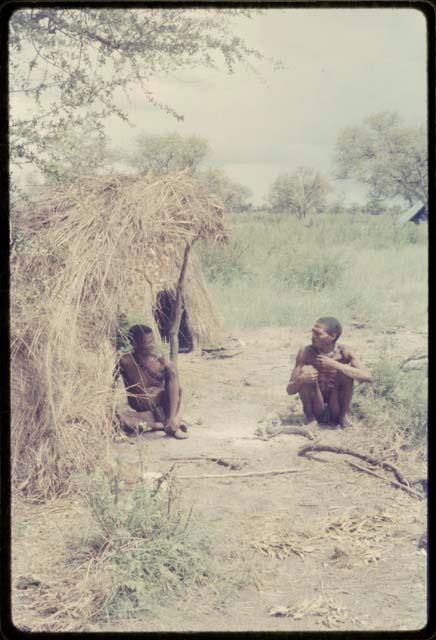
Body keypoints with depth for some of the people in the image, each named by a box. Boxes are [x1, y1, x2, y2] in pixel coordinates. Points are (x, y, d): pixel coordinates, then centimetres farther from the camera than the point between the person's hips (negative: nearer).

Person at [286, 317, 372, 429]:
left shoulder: (344, 352, -16)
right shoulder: (305, 353, -16)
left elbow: (367, 377, -32)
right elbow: (290, 390, -15)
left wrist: (334, 365, -36)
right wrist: (301, 379, -38)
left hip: (336, 410, 0)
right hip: (316, 411, 0)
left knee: (346, 370, -23)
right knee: (307, 370, -24)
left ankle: (344, 414, -1)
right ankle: (310, 416, -4)